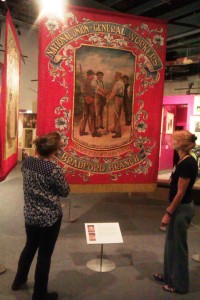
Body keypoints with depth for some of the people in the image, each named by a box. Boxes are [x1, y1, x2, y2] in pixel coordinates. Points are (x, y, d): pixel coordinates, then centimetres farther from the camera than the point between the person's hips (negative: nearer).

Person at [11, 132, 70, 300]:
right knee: (45, 254, 10)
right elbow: (65, 192, -10)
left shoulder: (27, 162, -4)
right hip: (50, 217, -6)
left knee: (30, 247, 27)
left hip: (30, 215, 7)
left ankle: (19, 281, 46)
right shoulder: (54, 169, -24)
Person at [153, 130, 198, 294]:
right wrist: (170, 209, 19)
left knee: (178, 246, 6)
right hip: (179, 207, 9)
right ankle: (170, 275, 38)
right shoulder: (184, 161, 6)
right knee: (171, 243, 21)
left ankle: (180, 284, 23)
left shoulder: (187, 163, -23)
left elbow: (181, 193, -22)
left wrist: (168, 213, -16)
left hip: (182, 209, -9)